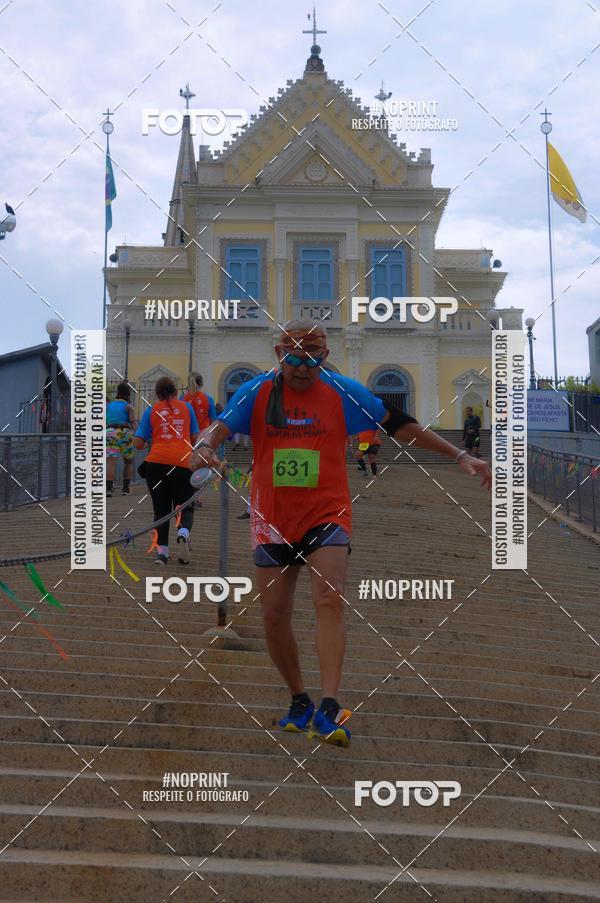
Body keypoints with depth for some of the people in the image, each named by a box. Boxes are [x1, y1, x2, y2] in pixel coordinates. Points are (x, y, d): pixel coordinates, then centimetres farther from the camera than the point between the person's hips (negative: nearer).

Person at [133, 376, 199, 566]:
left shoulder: (151, 410, 11)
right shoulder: (186, 407, 13)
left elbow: (138, 443, 7)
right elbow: (195, 438, 12)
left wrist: (150, 440, 28)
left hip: (157, 463, 0)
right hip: (183, 463, 0)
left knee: (161, 509, 10)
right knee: (185, 507, 10)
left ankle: (162, 551, 0)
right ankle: (183, 534, -20)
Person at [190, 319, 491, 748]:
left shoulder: (343, 392, -1)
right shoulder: (257, 392, 0)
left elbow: (398, 423, 3)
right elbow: (221, 425, -12)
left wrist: (460, 456, 3)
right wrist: (204, 445, -37)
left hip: (327, 515, -1)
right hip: (272, 520, 2)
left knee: (330, 600, -21)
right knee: (274, 616, 3)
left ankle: (329, 708, -20)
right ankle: (300, 701, 23)